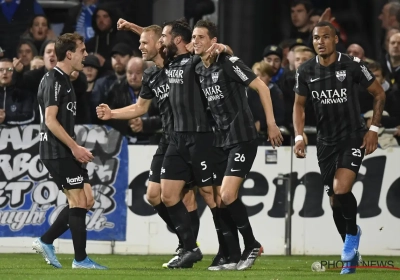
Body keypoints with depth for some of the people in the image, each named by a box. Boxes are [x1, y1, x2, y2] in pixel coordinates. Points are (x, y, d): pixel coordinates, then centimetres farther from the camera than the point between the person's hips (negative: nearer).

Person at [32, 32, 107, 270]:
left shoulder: (64, 80, 17)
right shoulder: (53, 80, -13)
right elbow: (50, 120, -20)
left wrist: (76, 149, 20)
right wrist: (75, 147, -20)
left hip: (66, 151, 10)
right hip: (57, 152, -10)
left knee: (85, 200, 8)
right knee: (78, 201, -8)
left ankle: (46, 242, 14)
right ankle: (80, 259, -3)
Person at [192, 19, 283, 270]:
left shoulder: (228, 63, -12)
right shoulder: (198, 71, 11)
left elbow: (262, 87, -11)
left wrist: (271, 123, -13)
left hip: (242, 139, -8)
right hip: (221, 141, 8)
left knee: (228, 195, -16)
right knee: (218, 198, 3)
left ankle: (252, 245, -1)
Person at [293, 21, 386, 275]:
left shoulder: (352, 65, -12)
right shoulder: (306, 71, -1)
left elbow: (379, 93, -2)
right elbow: (299, 105, 12)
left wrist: (374, 129, -7)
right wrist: (299, 136, -1)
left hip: (353, 137, -4)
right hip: (326, 140, 4)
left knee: (341, 189, -24)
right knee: (335, 200, 7)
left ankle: (353, 232, 4)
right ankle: (351, 255, 23)